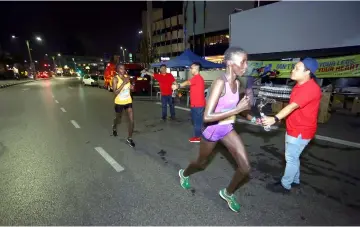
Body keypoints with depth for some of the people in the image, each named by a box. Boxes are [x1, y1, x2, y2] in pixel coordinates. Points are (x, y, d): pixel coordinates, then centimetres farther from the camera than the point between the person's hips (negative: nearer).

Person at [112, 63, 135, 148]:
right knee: (118, 119, 18)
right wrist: (123, 83, -28)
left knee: (131, 120, -6)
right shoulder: (115, 79, -15)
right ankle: (114, 127, 55)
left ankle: (129, 138, 8)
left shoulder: (127, 77, -1)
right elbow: (115, 93, -25)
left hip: (128, 101, 3)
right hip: (119, 102, -3)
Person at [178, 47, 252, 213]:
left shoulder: (237, 83, -1)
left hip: (228, 129, 6)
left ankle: (228, 193, 32)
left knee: (245, 168, 2)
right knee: (202, 164, 19)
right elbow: (207, 116, -34)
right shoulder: (220, 82, -26)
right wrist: (237, 109, -32)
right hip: (213, 130, -6)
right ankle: (184, 174, 54)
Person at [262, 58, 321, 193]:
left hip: (301, 130, -9)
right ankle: (295, 180, 38)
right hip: (293, 128, 10)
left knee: (291, 158, 2)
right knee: (293, 156, 21)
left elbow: (293, 106, -37)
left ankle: (285, 185, 18)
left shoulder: (311, 88, -24)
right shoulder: (300, 84, 7)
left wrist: (275, 119, -47)